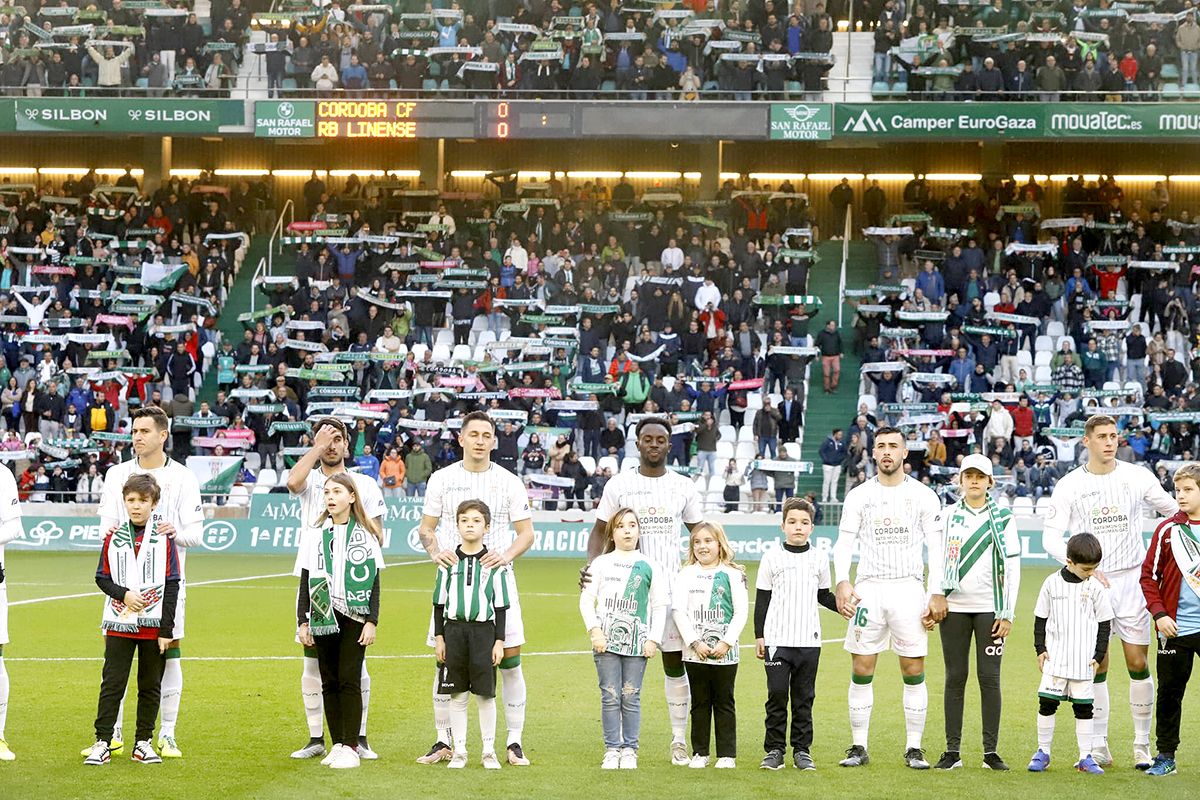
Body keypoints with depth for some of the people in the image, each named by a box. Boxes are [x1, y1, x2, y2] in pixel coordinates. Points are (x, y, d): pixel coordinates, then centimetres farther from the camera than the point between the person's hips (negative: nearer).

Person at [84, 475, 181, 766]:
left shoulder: (164, 537, -1)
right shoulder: (113, 537, 4)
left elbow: (172, 584, -2)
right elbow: (102, 578, 8)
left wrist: (166, 630, -6)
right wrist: (124, 594, -13)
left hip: (153, 625, -1)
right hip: (119, 622, 1)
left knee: (150, 686, 6)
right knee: (112, 684, -1)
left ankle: (143, 742, 15)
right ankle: (102, 742, 2)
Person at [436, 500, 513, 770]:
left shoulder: (495, 564, 0)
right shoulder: (449, 562, 4)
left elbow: (500, 606, 2)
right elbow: (439, 603, 8)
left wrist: (499, 641, -2)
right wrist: (439, 638, 3)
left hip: (483, 629, -1)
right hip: (454, 629, 1)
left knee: (485, 694, 1)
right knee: (457, 695, 4)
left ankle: (489, 751, 11)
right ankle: (459, 751, 12)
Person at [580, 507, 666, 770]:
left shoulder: (649, 566, 7)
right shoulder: (601, 563, 7)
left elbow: (660, 606, 7)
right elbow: (586, 600, 4)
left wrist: (653, 639, 0)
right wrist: (595, 631, -7)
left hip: (637, 641, 0)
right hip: (606, 640, 0)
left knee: (631, 697, 0)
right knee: (610, 697, 0)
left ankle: (629, 750, 8)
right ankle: (612, 749, 6)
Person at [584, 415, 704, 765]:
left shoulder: (683, 487, 6)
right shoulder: (619, 484, 2)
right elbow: (600, 530, 5)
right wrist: (591, 565, -12)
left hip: (672, 585, 1)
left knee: (675, 662, 2)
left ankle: (679, 741, 9)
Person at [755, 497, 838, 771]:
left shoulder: (819, 558, 9)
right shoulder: (772, 557, 3)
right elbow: (762, 599, 6)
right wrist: (759, 636, 2)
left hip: (809, 641, 2)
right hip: (777, 639, -2)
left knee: (804, 697, 4)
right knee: (777, 694, -5)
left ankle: (802, 750, 10)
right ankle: (774, 749, 2)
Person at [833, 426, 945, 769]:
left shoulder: (923, 495, 5)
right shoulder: (858, 495, 7)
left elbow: (936, 548, 3)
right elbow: (844, 542, 2)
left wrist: (938, 594, -6)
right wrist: (842, 582, -14)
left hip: (909, 589, -1)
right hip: (868, 588, 1)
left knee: (914, 670, -2)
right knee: (861, 670, 0)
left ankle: (914, 748, 6)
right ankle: (858, 747, 7)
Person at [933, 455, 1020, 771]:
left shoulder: (1002, 517, 4)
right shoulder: (947, 516, 9)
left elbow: (1012, 567, 1)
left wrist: (1008, 613, -4)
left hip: (990, 608, -1)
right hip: (954, 606, 1)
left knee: (990, 677, -2)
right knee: (955, 677, 1)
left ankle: (991, 752, 2)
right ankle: (952, 751, 4)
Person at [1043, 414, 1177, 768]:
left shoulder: (1138, 476, 2)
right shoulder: (1068, 485, -1)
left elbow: (1175, 513, 13)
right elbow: (1051, 537, -4)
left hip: (1131, 580, 1)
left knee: (1138, 663, -2)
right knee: (1096, 666, 1)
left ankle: (1142, 745, 8)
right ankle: (1099, 746, 9)